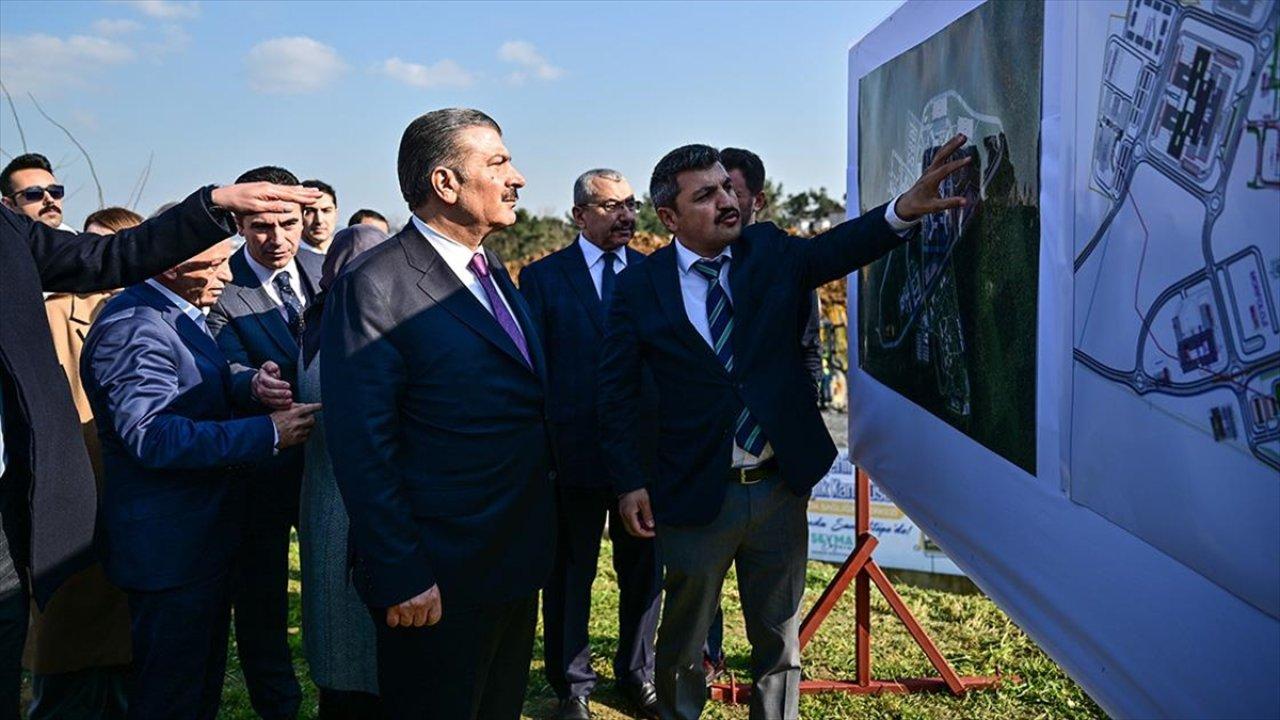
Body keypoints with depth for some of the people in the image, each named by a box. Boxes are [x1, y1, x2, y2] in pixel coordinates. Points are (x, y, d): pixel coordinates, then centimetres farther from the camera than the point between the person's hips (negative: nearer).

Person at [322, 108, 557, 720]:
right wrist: (401, 578, -19)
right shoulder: (375, 287, -17)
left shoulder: (493, 272, 10)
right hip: (438, 583, -8)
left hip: (516, 570, 8)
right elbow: (362, 450, -20)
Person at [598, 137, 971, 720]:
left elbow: (836, 249, -18)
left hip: (781, 489, 2)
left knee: (780, 638, 18)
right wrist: (630, 482, -8)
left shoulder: (772, 252, -1)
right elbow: (616, 392, -2)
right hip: (697, 496, -2)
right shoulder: (639, 287, -7)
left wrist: (904, 209, -37)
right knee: (683, 639, 17)